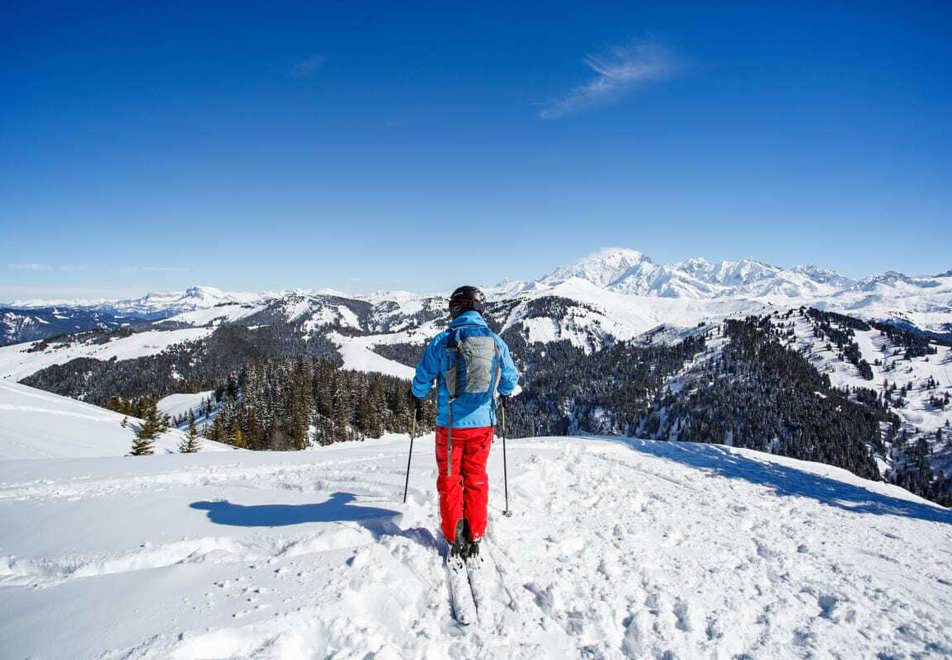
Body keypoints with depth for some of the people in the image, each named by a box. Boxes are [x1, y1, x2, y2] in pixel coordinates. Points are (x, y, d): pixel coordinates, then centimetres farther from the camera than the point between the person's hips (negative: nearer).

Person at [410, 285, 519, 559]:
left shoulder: (442, 341, -9)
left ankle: (454, 537, 12)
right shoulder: (495, 341, -3)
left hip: (450, 423, -2)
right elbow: (510, 378, 7)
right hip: (482, 423, 2)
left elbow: (423, 376, 0)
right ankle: (475, 537, 18)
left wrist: (417, 398, 22)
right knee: (476, 478, 15)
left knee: (450, 479, 13)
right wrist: (505, 394, 30)